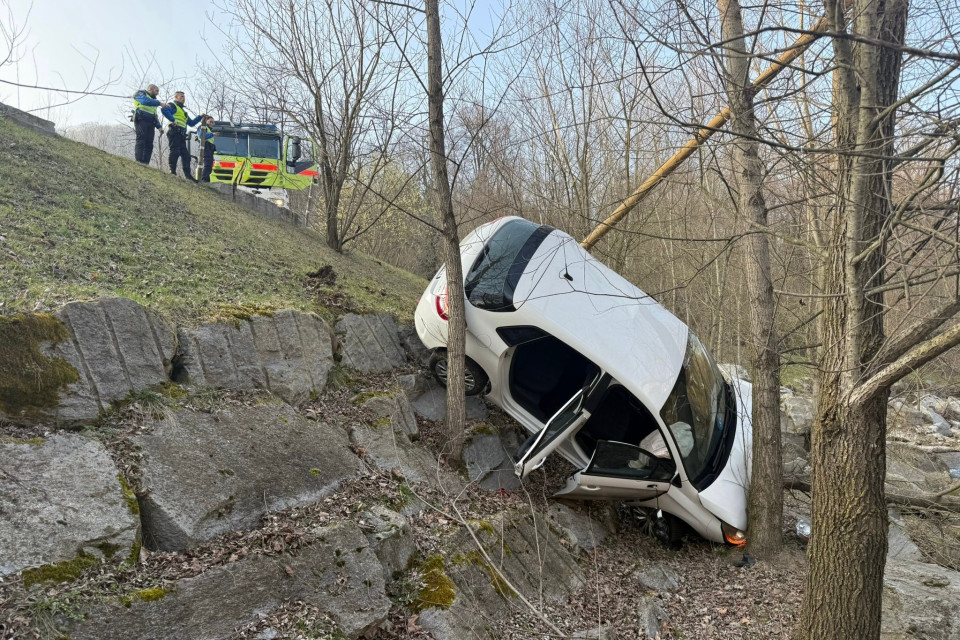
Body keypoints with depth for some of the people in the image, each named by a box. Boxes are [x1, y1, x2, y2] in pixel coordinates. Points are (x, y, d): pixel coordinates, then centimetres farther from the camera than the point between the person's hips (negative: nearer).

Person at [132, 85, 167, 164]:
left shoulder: (152, 99, 32)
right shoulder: (141, 94, 8)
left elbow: (155, 115, 28)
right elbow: (145, 101, -17)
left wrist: (159, 126, 14)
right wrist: (159, 103, -20)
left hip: (150, 123, 8)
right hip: (141, 120, -8)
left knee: (149, 145, -4)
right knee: (141, 141, -17)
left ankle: (146, 163, -9)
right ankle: (139, 162, -24)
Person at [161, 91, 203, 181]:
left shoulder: (182, 111, 34)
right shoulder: (173, 105, 6)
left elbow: (191, 123, 34)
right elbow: (164, 110, -16)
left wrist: (200, 117, 25)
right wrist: (173, 120, -22)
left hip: (181, 135, 9)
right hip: (174, 132, -9)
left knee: (185, 154, 2)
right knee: (175, 151, -17)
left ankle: (188, 174, -1)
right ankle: (172, 171, -20)